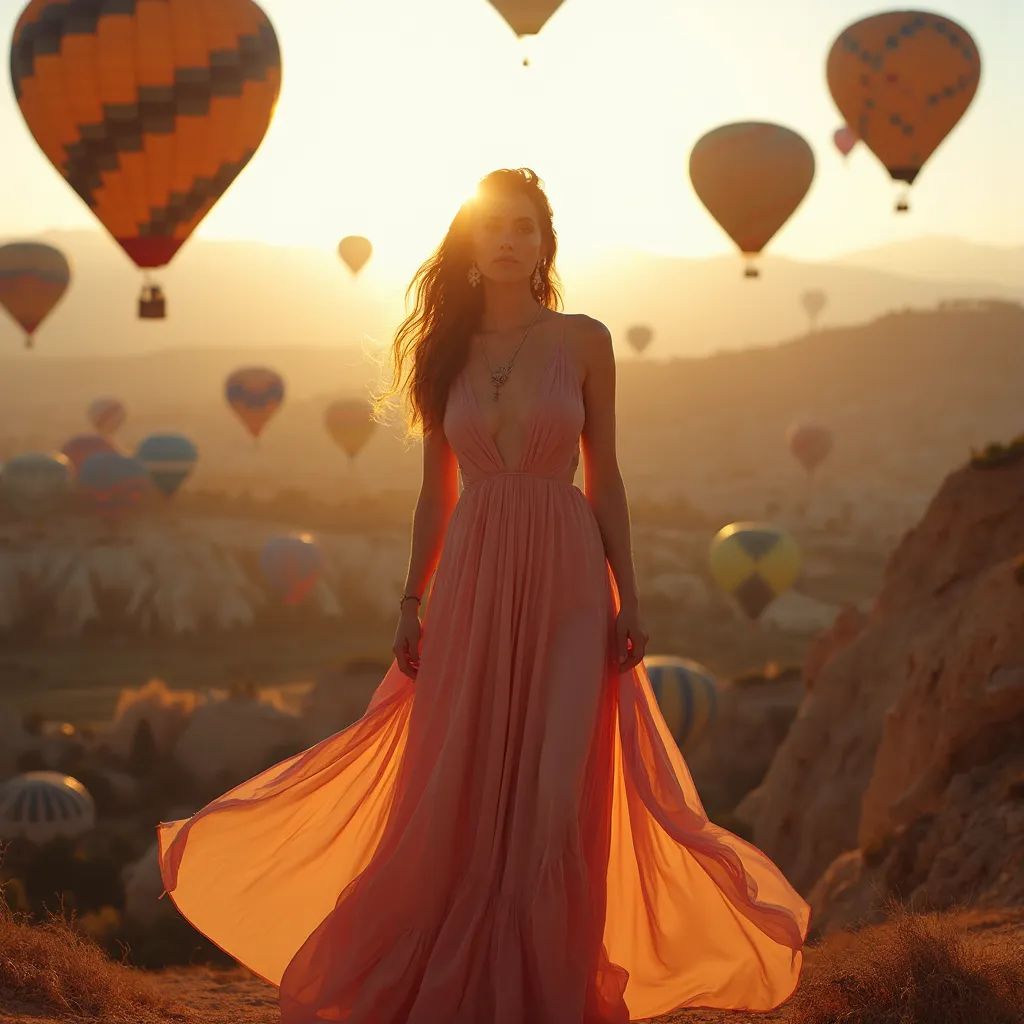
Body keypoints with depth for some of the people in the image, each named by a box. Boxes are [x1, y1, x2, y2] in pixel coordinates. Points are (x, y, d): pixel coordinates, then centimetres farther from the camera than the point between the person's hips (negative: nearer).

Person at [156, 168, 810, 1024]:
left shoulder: (584, 341, 1)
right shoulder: (445, 349, 7)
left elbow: (605, 478, 3)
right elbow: (436, 490, 10)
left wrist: (629, 597, -2)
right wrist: (412, 601, 6)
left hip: (566, 578, -2)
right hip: (472, 581, 2)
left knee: (552, 790, -4)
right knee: (456, 789, 4)